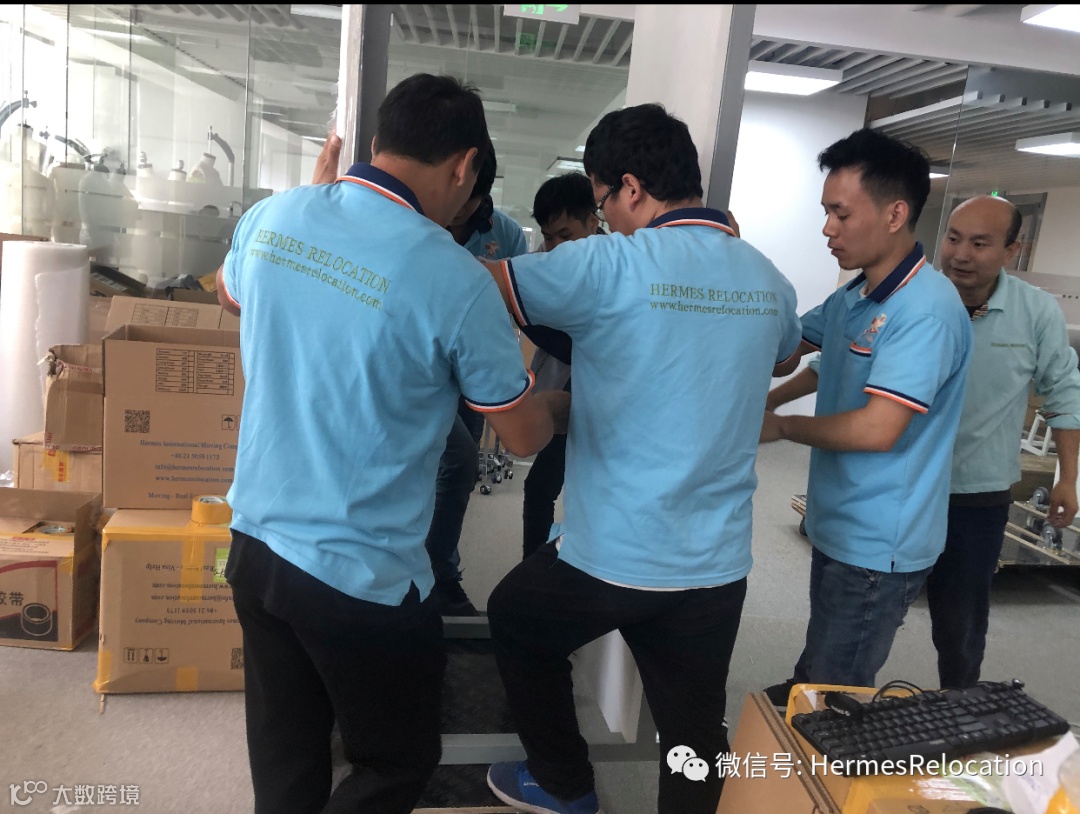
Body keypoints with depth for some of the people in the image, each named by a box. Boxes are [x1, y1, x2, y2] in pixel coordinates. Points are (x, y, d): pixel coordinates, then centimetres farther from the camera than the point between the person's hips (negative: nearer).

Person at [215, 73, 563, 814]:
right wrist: (561, 399, 15)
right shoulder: (454, 280, -21)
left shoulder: (272, 218, -4)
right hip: (361, 578, -6)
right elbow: (526, 437, -8)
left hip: (255, 541, 7)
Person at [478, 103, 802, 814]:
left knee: (516, 624, 25)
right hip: (718, 562, 5)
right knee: (697, 734, 19)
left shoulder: (608, 266, -15)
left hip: (612, 557, -5)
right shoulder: (768, 280, 5)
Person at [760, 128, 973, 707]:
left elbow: (876, 429, -29)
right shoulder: (851, 298, 5)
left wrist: (782, 426, -14)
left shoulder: (927, 310, -24)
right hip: (839, 528, 8)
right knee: (817, 673, 27)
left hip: (878, 546, -8)